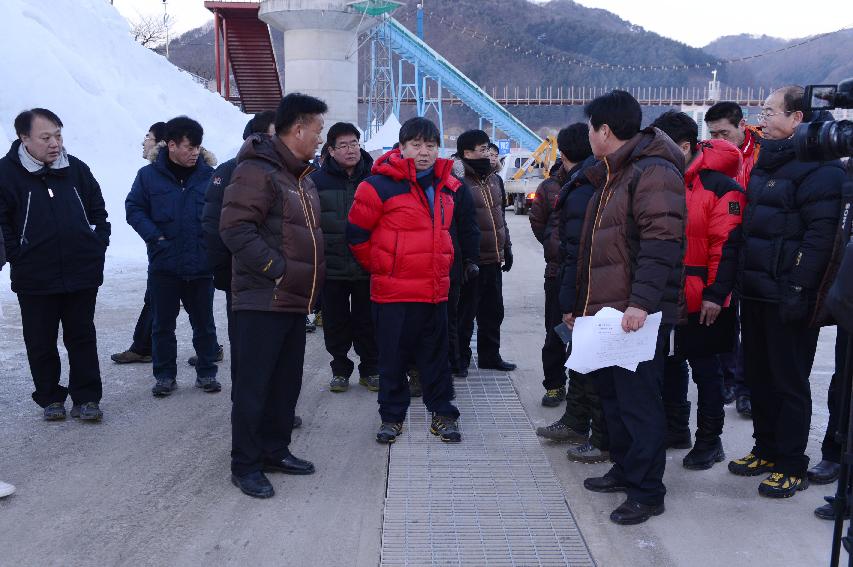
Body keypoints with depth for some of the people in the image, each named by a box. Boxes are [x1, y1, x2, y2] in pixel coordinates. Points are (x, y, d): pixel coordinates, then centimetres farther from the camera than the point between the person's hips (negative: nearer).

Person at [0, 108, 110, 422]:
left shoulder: (76, 168, 3)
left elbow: (98, 211, 14)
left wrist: (98, 246, 6)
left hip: (82, 273, 2)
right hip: (35, 278, -2)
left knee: (82, 337, 9)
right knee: (41, 343, 9)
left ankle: (86, 398, 18)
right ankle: (50, 398, 25)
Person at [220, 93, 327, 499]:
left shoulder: (303, 177, 17)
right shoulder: (257, 171, -14)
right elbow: (235, 229, -21)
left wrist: (313, 278, 15)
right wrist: (279, 270, -20)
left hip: (295, 300, 9)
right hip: (262, 300, -9)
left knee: (287, 382, 15)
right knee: (253, 384, -2)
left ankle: (275, 451, 28)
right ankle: (245, 465, 9)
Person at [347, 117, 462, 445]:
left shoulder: (448, 187, 9)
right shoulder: (381, 185, -11)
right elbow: (356, 233, -5)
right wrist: (378, 267, 2)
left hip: (436, 290, 5)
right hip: (393, 291, -5)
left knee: (436, 356, 13)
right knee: (393, 358, 6)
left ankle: (442, 414, 23)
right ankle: (392, 416, 20)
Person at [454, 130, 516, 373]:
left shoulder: (493, 179, 15)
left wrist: (506, 248, 20)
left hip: (493, 259, 8)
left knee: (493, 311, 16)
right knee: (465, 312, 2)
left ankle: (490, 355, 28)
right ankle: (460, 359, 14)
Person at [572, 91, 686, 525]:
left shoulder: (653, 172, -13)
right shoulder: (612, 176, 19)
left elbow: (662, 244, -23)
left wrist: (641, 302, -29)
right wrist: (584, 307, 25)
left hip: (639, 314, -10)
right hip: (608, 310, 10)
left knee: (638, 401, -4)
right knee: (613, 393, 17)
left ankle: (647, 493, 6)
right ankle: (625, 469, 32)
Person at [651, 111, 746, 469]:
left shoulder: (720, 186, -13)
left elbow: (728, 245, -17)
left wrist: (716, 294, -20)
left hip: (702, 302, -7)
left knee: (705, 369, 4)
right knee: (670, 364, 16)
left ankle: (709, 441, 16)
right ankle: (676, 430, 32)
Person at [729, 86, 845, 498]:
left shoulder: (818, 166, -13)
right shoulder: (766, 163, 16)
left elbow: (821, 233, -20)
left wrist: (798, 289, -24)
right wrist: (740, 278, 17)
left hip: (789, 297, -9)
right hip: (756, 292, 9)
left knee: (789, 382, 0)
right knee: (759, 375, 16)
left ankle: (791, 467, 11)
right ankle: (766, 450, 30)